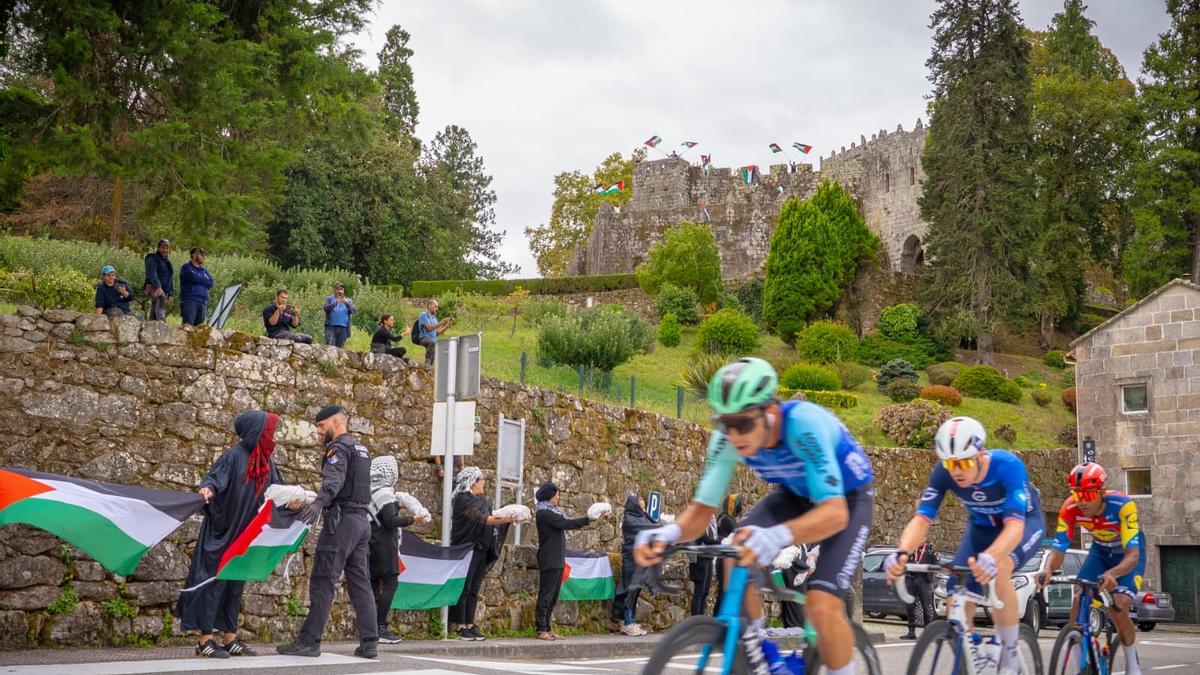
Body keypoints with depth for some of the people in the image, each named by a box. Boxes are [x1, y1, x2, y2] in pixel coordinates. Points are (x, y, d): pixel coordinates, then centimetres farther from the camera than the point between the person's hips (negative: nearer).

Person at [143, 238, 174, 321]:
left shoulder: (167, 261, 24)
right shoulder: (152, 258, -2)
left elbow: (171, 278, 27)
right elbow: (152, 274, -18)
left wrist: (171, 294, 19)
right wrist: (158, 287, -33)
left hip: (165, 291, 8)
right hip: (156, 289, -8)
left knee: (153, 316, 6)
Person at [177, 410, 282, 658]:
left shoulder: (267, 461, 5)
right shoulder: (234, 456, -15)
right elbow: (214, 477, -22)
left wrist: (289, 500, -13)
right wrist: (207, 489, -43)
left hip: (245, 533, 7)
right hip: (221, 530, -7)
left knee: (236, 584, 11)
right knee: (215, 581, -4)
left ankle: (229, 637, 19)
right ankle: (205, 640, 1)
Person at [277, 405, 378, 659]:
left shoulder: (339, 447, -7)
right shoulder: (361, 448, 21)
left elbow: (334, 479, -27)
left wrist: (319, 502, -44)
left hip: (342, 521, -9)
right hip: (362, 520, 9)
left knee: (322, 581, -7)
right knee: (360, 582, 8)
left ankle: (309, 641, -6)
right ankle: (370, 643, 6)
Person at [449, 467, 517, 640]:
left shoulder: (482, 501, 17)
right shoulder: (463, 499, -9)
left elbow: (492, 519, 9)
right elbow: (479, 518, -21)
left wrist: (508, 517, -7)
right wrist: (505, 519, -27)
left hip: (481, 550, 8)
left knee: (474, 590, 7)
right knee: (463, 588, -5)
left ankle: (469, 625, 10)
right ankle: (459, 626, -1)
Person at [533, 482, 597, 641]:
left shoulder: (554, 512, 19)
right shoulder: (544, 513, -12)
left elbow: (567, 523, 13)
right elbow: (566, 524, -20)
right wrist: (588, 519, -18)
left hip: (558, 560, 9)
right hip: (549, 560, -9)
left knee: (553, 596, 9)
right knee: (546, 595, -7)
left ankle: (547, 629, 12)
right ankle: (541, 630, -5)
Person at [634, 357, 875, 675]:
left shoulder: (803, 424, -39)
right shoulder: (727, 439, -24)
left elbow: (835, 513, -46)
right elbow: (703, 508, -19)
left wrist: (778, 537, -64)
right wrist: (669, 532, -42)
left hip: (847, 496, -5)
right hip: (795, 493, 5)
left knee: (823, 607, -22)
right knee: (737, 557, -22)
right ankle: (751, 648, 1)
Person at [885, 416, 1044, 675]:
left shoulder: (1008, 466, -36)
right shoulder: (944, 472, -26)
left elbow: (1015, 525, -45)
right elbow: (922, 518, -31)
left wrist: (990, 557, -65)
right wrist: (902, 552, -52)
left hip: (1024, 523, -4)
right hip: (981, 527, 4)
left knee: (997, 570, -34)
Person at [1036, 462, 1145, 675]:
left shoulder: (1123, 505, -37)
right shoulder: (1070, 509, -27)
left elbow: (1133, 555, -42)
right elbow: (1058, 549, -29)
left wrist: (1112, 574, -62)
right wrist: (1047, 570, -51)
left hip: (1128, 554, -4)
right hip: (1100, 550, 4)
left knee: (1117, 609, -21)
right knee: (1079, 602, -17)